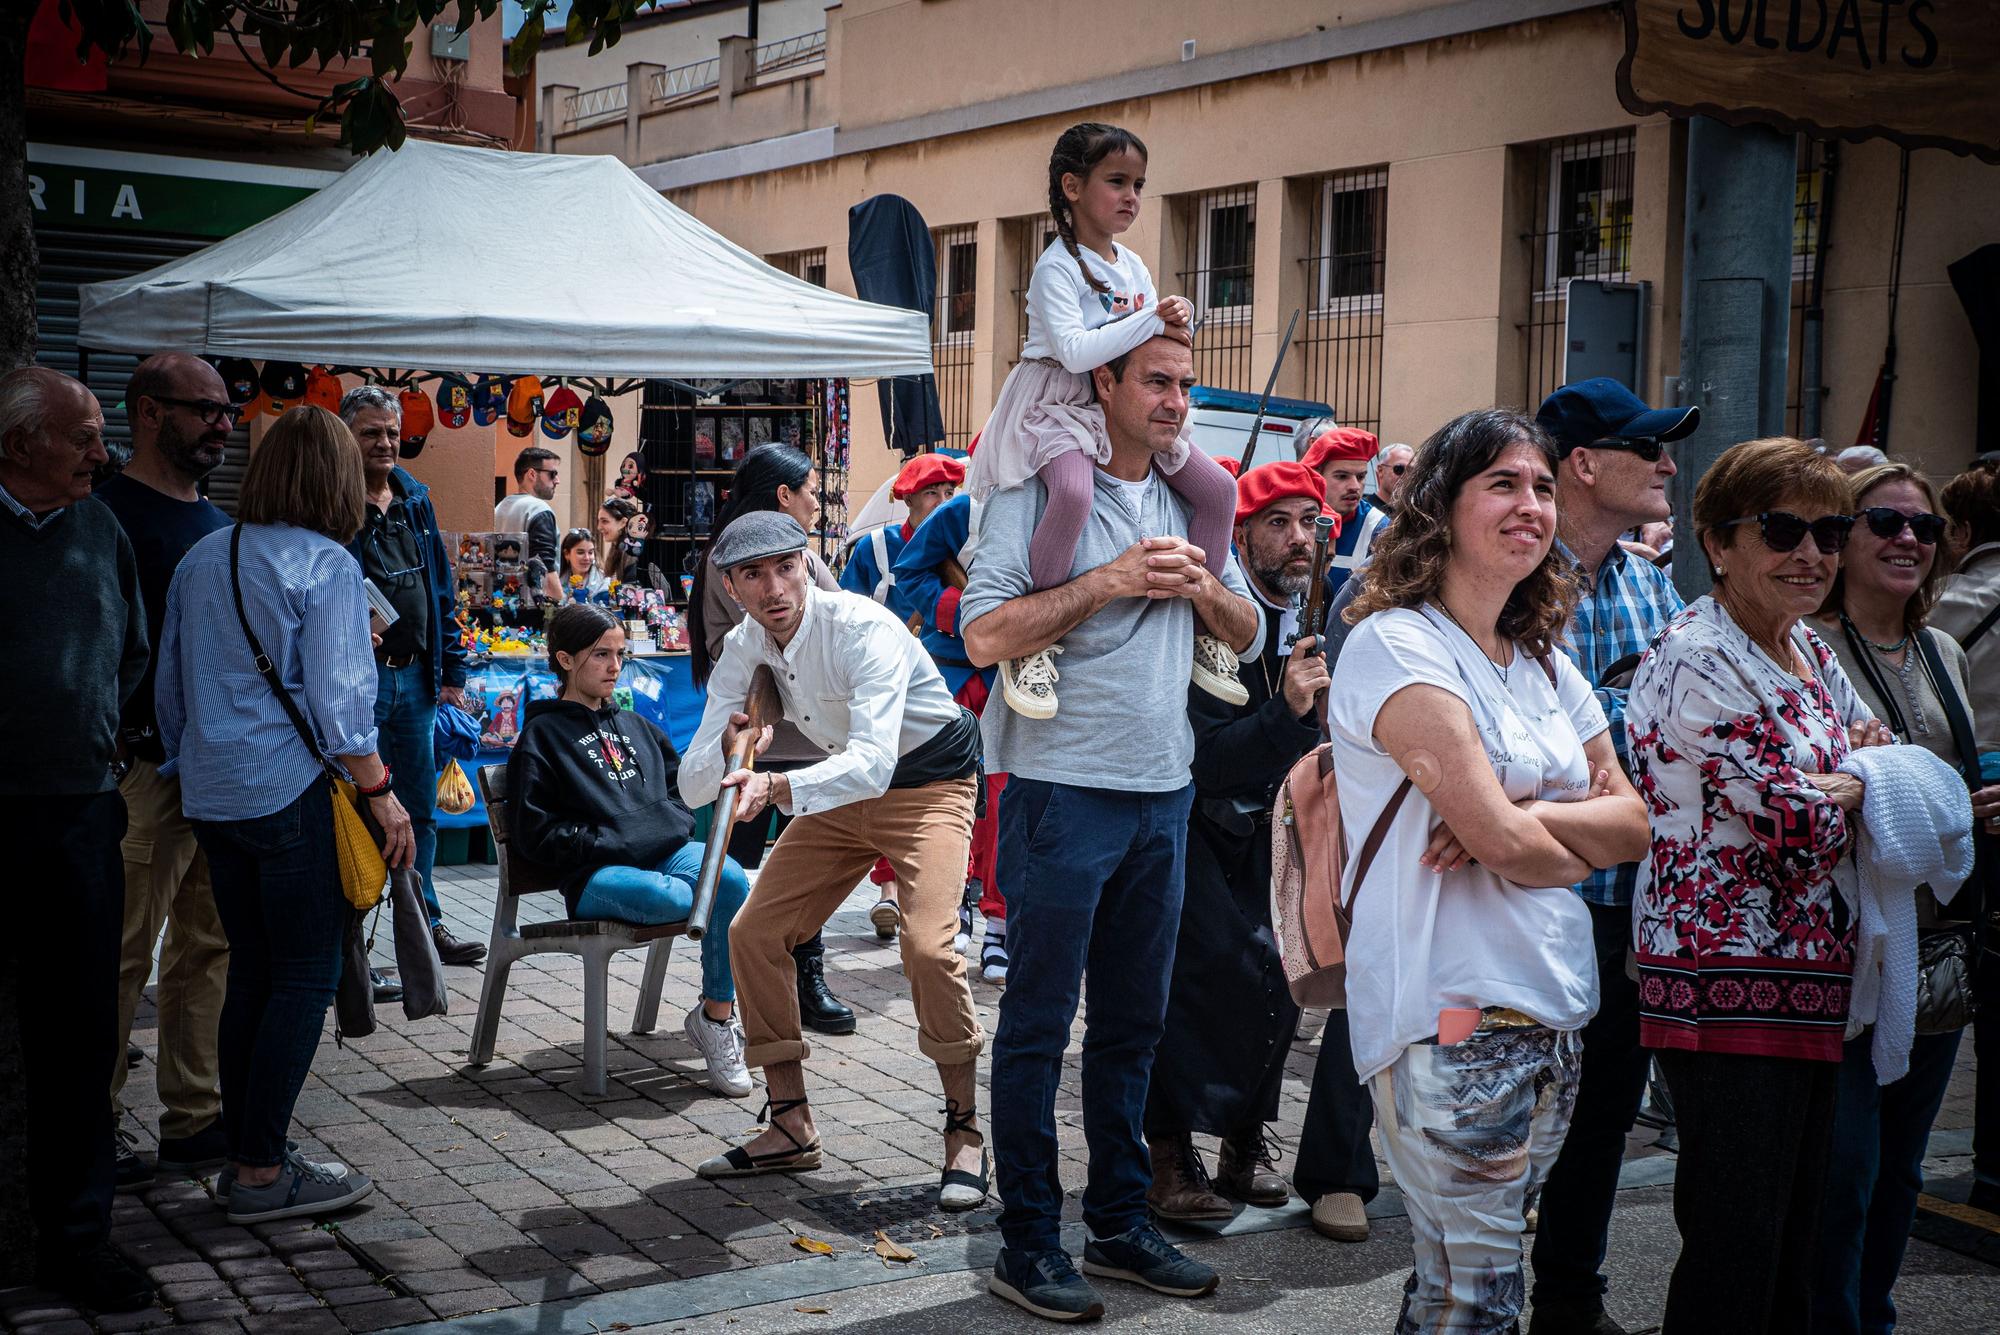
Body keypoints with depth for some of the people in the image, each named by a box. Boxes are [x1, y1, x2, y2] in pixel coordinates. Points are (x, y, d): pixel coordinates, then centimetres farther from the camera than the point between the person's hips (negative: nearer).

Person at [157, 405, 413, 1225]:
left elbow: (170, 681, 15)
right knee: (305, 979, 0)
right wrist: (381, 794, -10)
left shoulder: (201, 559, 9)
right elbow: (336, 699, -15)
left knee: (251, 971, 14)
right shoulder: (324, 565, -11)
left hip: (213, 796, 7)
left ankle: (244, 1155, 20)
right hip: (294, 793, -7)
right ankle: (262, 1173, 2)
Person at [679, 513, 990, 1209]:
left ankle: (965, 1133, -6)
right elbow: (693, 786, -11)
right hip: (842, 789, 7)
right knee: (753, 935, -2)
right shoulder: (742, 650, -10)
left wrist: (776, 786, -59)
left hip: (928, 780, -6)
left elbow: (873, 762, -44)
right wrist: (731, 745, -33)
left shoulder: (864, 629, -30)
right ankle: (790, 1128, 11)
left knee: (927, 947, -26)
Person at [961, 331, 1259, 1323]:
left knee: (1133, 1021, 14)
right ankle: (1028, 1243, 11)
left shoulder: (1189, 503, 13)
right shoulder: (1041, 491, -7)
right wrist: (1108, 581, -19)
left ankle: (1121, 1224, 25)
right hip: (1064, 788, -6)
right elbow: (983, 635, -15)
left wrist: (1201, 586, -4)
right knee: (1038, 1024, 1)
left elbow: (1248, 635, 16)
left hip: (1162, 793, 7)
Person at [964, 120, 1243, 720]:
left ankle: (1202, 626, 12)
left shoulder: (1133, 265, 12)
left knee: (1219, 489, -1)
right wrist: (1152, 320, -25)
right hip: (1061, 406, -8)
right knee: (1074, 493, -39)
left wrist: (1176, 323, -6)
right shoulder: (1057, 267, -13)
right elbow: (1074, 351, -28)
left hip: (1126, 409, 8)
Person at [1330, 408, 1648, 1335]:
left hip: (1554, 1011, 8)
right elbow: (1501, 842, -19)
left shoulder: (1547, 666, 15)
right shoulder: (1396, 645, -11)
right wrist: (1578, 845, 3)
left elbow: (1632, 823, 8)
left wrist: (1520, 818, -10)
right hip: (1452, 1015, -7)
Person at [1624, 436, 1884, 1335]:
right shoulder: (1696, 661, -15)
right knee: (1734, 1261, -4)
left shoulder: (1811, 653, 14)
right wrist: (1860, 781, 1)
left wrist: (1813, 788, -5)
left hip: (1811, 990, 9)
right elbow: (1801, 828, -19)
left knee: (1790, 1243, 16)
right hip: (1730, 990, -9)